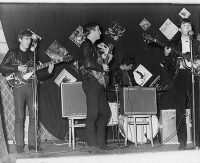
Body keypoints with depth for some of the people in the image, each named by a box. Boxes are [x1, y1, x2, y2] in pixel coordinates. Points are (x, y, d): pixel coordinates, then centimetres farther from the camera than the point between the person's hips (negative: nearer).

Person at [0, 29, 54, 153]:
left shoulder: (32, 55, 19)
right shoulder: (13, 53, 8)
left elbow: (38, 75, 16)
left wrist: (48, 71, -1)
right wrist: (18, 68, -11)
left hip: (32, 86, 4)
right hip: (19, 86, -4)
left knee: (34, 116, -1)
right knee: (19, 117, -6)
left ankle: (32, 144, 4)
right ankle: (20, 146, -2)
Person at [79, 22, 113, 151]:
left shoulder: (94, 46, 22)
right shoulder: (86, 45, -8)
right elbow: (88, 64, -20)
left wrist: (107, 59, 11)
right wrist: (102, 67, -8)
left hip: (98, 82, 10)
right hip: (91, 82, -10)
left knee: (105, 112, 9)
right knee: (93, 114, -7)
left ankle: (101, 142, 15)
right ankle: (93, 144, -3)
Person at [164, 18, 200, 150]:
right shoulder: (174, 44, 16)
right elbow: (170, 66, 10)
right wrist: (167, 55, -7)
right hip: (179, 78, 0)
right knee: (180, 111, -5)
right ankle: (182, 142, -2)